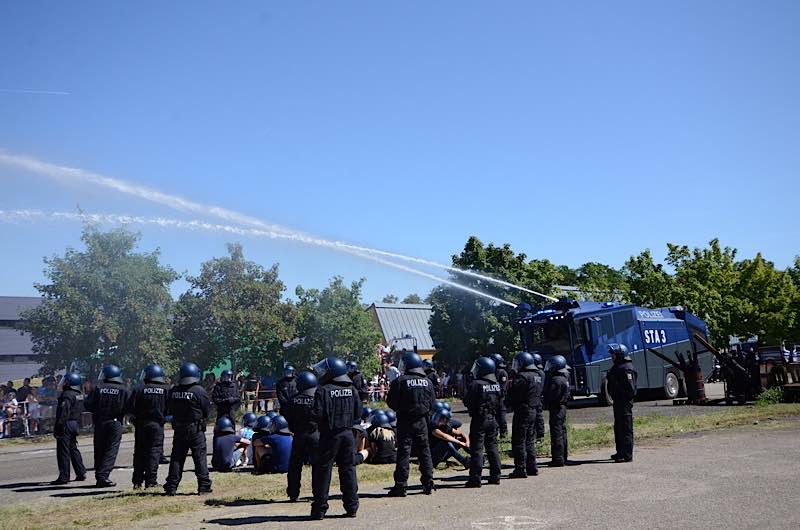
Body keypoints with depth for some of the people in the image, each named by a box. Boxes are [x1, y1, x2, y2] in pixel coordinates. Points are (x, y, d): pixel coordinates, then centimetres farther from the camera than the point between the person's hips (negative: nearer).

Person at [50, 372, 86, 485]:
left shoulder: (67, 395, -17)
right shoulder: (80, 395, 12)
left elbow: (63, 413, -21)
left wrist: (58, 428, -20)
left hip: (66, 425, -9)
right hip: (75, 424, 9)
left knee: (63, 451, -4)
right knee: (73, 448, 17)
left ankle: (64, 477, -3)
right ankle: (81, 473, 19)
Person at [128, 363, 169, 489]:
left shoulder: (138, 389, -3)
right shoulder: (166, 389, -1)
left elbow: (131, 409, -6)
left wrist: (136, 417, 11)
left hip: (141, 424, 1)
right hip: (157, 425, -1)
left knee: (139, 452, 11)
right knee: (155, 451, 2)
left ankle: (137, 481, 13)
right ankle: (151, 481, -3)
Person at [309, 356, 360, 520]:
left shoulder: (323, 390, -11)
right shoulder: (351, 389, 6)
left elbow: (317, 414, -16)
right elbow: (358, 412, 8)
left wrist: (309, 414, 3)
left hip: (330, 434, -5)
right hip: (348, 433, 5)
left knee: (323, 470, 3)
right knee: (348, 469, 10)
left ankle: (320, 508, 5)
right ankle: (352, 506, 12)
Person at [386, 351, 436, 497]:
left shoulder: (399, 381, -11)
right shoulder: (427, 382, 4)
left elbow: (391, 402, -8)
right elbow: (432, 403, 7)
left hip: (405, 421, -4)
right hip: (422, 421, 4)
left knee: (403, 452, -1)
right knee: (424, 452, 11)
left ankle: (400, 486, -1)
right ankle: (428, 484, 13)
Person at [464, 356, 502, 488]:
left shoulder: (476, 384, -16)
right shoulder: (497, 385, 6)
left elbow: (467, 402, -12)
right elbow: (500, 403, 11)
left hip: (479, 419, -7)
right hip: (493, 419, 7)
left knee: (477, 448, -3)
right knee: (492, 446, 14)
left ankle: (475, 478, -3)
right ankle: (495, 476, 19)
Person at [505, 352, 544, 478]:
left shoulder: (522, 377, -18)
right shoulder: (539, 376, 12)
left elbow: (512, 394, -17)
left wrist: (507, 403, 2)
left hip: (522, 412, -9)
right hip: (533, 411, 9)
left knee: (518, 441, -4)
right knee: (529, 441, 17)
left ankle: (520, 470, -3)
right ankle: (532, 467, 20)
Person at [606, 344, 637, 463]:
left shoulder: (627, 368, -16)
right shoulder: (617, 366, 16)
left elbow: (630, 388, -21)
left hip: (625, 402, -11)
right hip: (618, 402, 11)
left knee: (626, 429, -6)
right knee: (618, 427, 17)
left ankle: (627, 455, -3)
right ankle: (620, 452, 28)